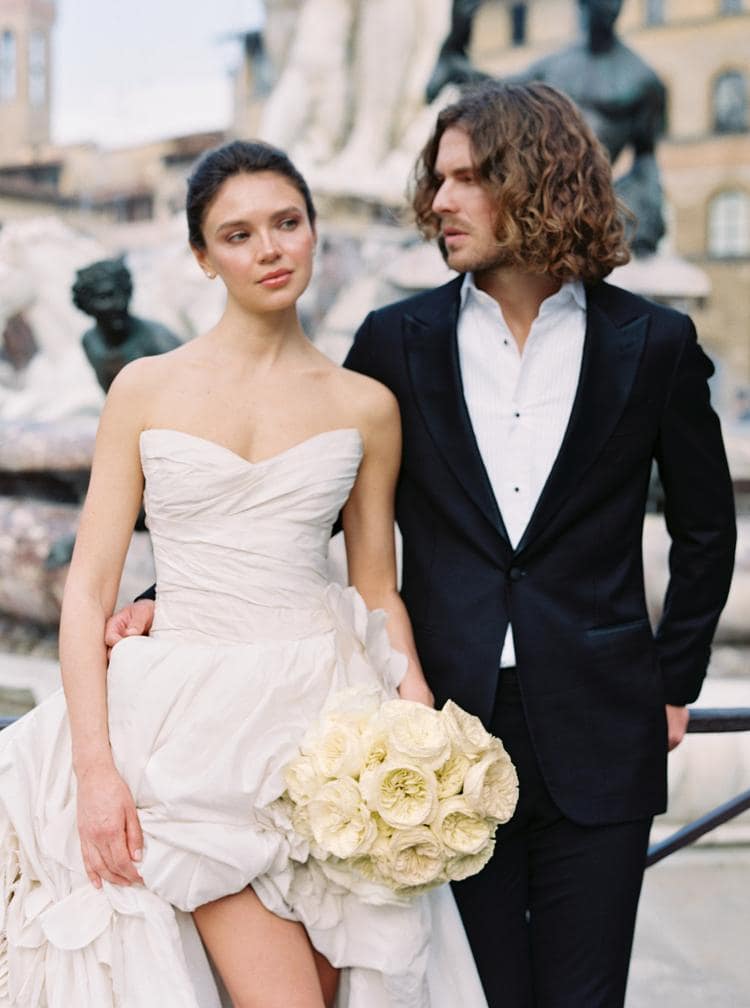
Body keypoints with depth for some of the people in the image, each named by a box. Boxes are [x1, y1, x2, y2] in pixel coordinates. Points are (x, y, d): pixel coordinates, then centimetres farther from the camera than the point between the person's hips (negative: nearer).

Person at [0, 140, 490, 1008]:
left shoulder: (364, 407, 7)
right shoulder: (146, 390, 3)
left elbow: (378, 592, 12)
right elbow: (89, 588, 0)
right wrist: (94, 766, -10)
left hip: (324, 711, 2)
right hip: (191, 724, -2)